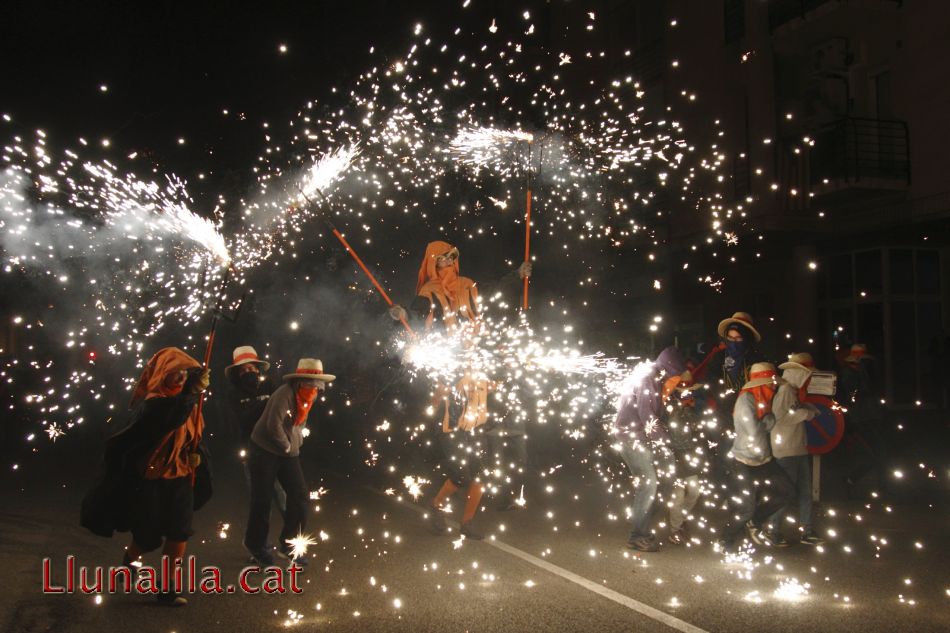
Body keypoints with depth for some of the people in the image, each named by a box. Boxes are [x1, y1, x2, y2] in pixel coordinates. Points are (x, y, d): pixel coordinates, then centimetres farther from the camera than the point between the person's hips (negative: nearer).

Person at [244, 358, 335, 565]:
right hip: (264, 451, -8)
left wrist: (295, 445, 7)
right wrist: (288, 446, -14)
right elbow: (274, 425, -30)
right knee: (262, 500, 3)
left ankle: (288, 545, 14)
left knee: (299, 495, 2)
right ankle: (255, 544, 24)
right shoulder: (285, 394, -23)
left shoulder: (306, 397, 4)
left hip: (288, 453, 8)